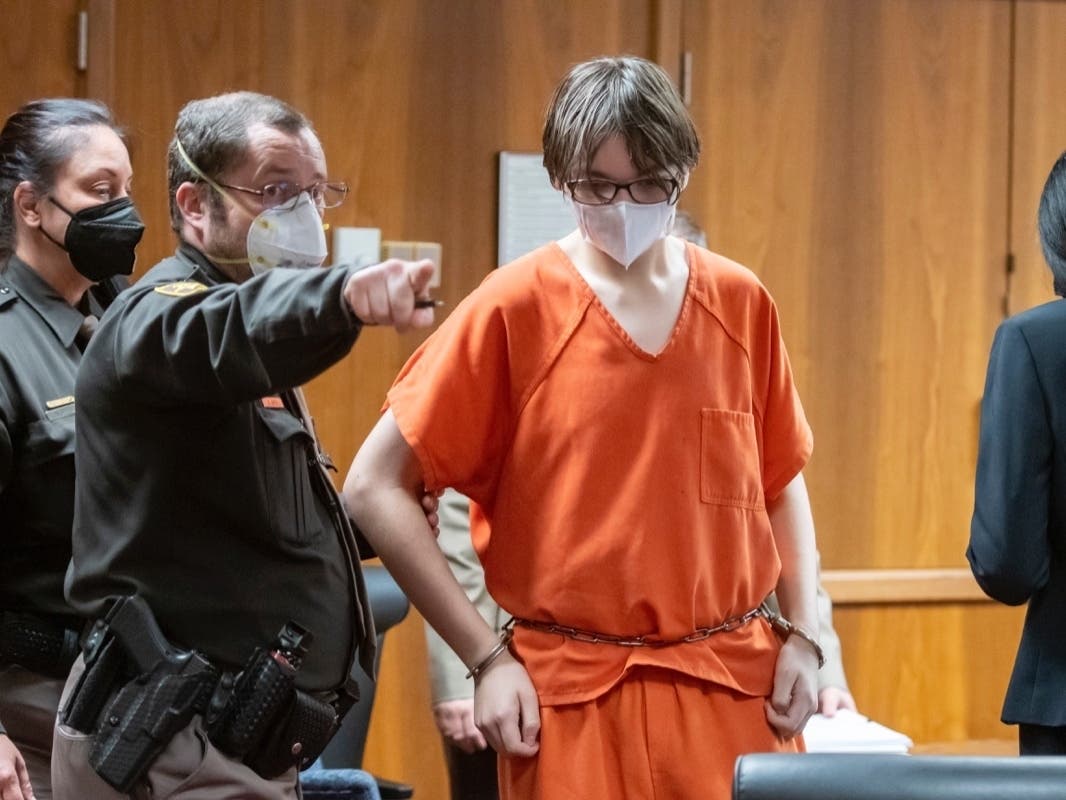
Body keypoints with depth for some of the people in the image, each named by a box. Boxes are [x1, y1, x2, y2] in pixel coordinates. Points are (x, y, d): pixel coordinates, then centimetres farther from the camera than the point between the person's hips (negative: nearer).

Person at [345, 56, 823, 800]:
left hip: (735, 685, 3)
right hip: (576, 696, -3)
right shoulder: (515, 307, -5)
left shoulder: (742, 304, 5)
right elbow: (376, 487, -4)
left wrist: (804, 635, 5)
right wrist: (486, 657, -7)